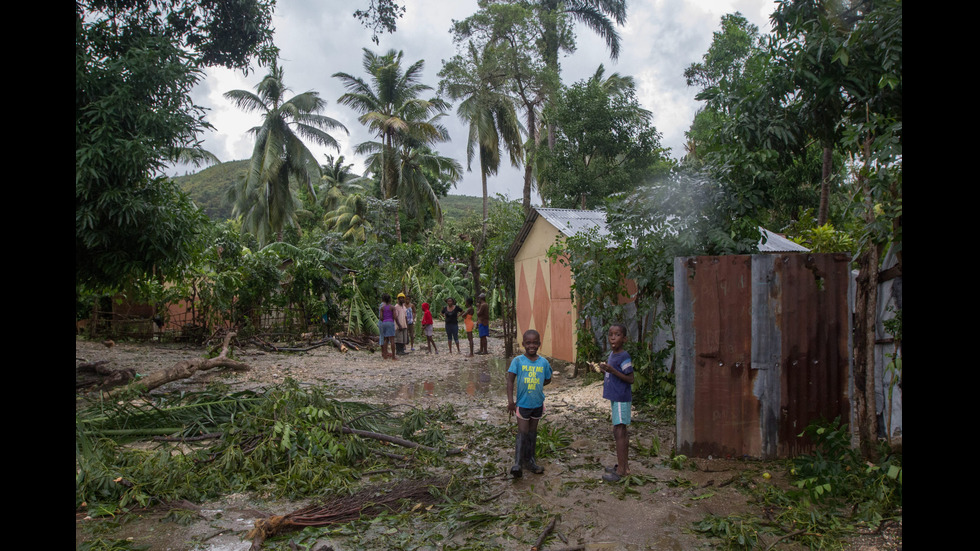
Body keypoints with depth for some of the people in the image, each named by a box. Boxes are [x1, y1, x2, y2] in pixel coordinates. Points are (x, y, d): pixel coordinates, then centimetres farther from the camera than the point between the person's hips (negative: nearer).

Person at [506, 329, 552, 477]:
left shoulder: (543, 362, -3)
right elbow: (510, 380, -13)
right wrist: (510, 401, -18)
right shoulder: (518, 361, -11)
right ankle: (518, 464, 4)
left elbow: (548, 380, 11)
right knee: (522, 433, -4)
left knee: (532, 432, 15)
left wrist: (536, 385, -3)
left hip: (538, 403, 4)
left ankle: (529, 461, 27)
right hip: (522, 403, -3)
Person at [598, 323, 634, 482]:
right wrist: (606, 368, 8)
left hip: (621, 398, -9)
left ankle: (620, 470, -3)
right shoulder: (612, 354, 10)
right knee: (622, 431, 14)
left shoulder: (624, 357, -17)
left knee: (619, 431, -7)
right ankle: (624, 466, 23)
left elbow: (630, 379, -19)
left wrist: (612, 370, -26)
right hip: (616, 397, 9)